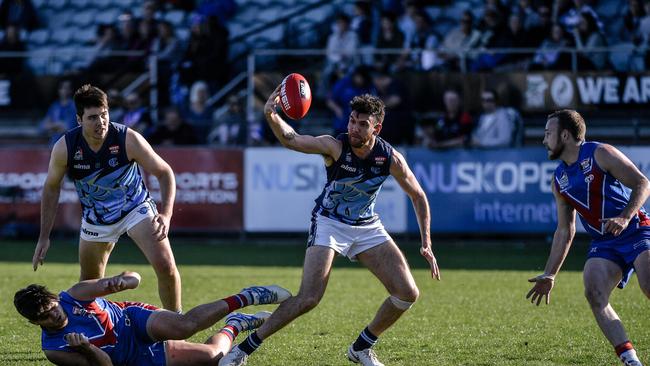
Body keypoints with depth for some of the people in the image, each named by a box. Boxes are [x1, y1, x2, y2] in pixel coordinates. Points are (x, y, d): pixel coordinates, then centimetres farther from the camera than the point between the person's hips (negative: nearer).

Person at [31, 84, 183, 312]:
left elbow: (164, 173, -14)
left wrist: (166, 214, -29)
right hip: (95, 219, 2)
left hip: (136, 208, -2)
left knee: (165, 266, -18)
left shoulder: (128, 139, -26)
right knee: (88, 284, 8)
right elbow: (51, 188, -4)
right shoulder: (64, 148, -21)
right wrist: (44, 237, -3)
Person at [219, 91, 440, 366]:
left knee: (408, 294, -6)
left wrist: (426, 243, -5)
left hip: (367, 226, 4)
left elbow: (418, 196, -1)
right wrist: (271, 116, -55)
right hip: (329, 222, -4)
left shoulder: (390, 158, -15)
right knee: (308, 298, -21)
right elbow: (291, 140, -35)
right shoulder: (336, 147, -22)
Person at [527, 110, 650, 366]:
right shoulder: (559, 181, 15)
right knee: (594, 293, -19)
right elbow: (564, 231, 22)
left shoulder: (600, 154, -4)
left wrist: (625, 217, -23)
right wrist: (549, 275, 19)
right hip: (604, 244, 6)